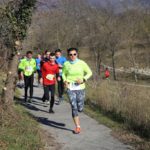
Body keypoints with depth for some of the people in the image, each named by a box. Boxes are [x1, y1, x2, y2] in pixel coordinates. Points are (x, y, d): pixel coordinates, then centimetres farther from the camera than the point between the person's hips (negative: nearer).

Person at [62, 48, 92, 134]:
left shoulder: (82, 63, -5)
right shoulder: (66, 64, -1)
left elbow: (89, 72, 3)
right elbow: (64, 74, 15)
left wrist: (83, 79, -13)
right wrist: (65, 81, -4)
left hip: (80, 88, 0)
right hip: (70, 88, 0)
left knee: (80, 109, 3)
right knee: (74, 107, -7)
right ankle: (78, 127, 4)